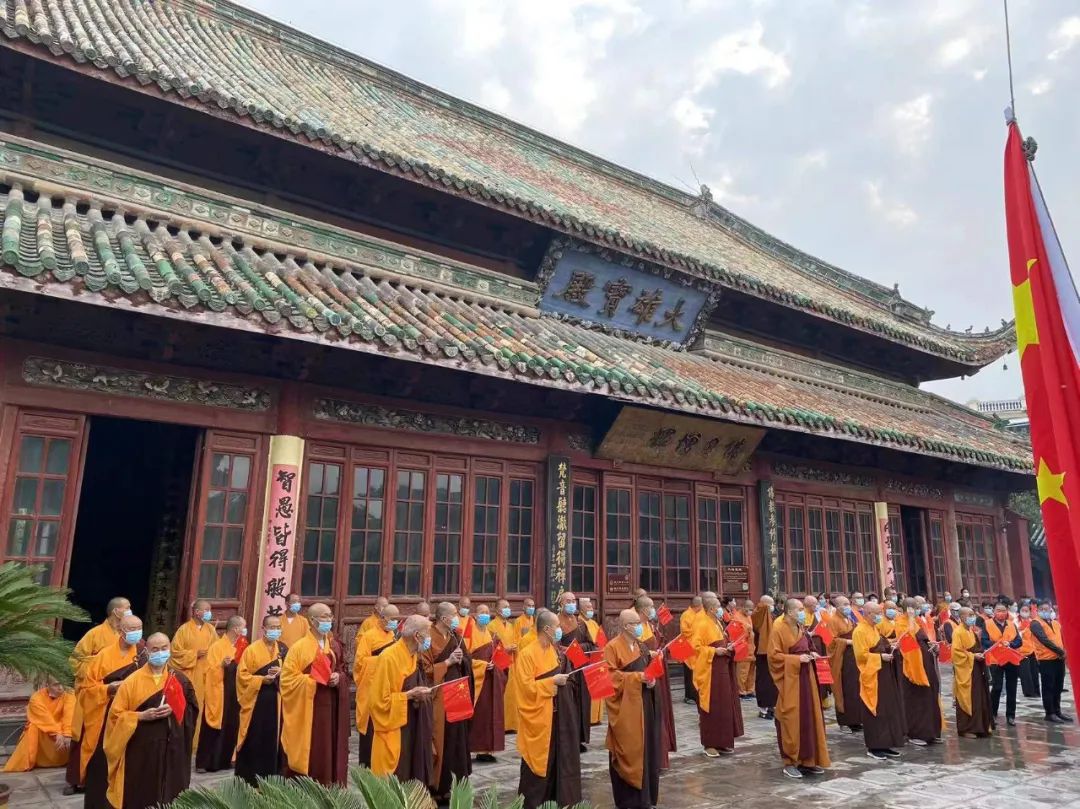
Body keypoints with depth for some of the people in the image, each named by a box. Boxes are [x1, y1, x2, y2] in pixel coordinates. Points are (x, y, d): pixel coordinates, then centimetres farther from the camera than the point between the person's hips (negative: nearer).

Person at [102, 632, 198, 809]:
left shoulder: (180, 679, 4)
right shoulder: (132, 681, -2)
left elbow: (192, 709, 7)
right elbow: (116, 714, -2)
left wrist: (174, 710, -11)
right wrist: (142, 716, -15)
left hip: (172, 748, 2)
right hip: (141, 747, -2)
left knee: (170, 792, 5)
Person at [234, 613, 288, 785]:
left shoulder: (283, 650, 7)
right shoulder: (252, 649, -5)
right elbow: (242, 675, -5)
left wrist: (280, 673, -9)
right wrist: (262, 679, -17)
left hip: (277, 702, 4)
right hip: (256, 701, -4)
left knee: (274, 740, 7)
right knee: (254, 742, 1)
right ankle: (248, 779, 13)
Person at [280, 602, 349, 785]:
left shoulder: (335, 646, 9)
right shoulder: (299, 647, -7)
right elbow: (287, 678, -9)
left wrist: (338, 678, -6)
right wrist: (314, 680, -19)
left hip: (331, 708, 5)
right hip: (307, 708, -5)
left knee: (329, 749, 8)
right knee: (308, 751, -1)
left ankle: (328, 789, 18)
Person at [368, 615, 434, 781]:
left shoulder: (414, 655, 5)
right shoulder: (388, 658, -21)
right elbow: (380, 700, -20)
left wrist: (420, 693, 1)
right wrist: (409, 695, -21)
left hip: (414, 726, 8)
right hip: (395, 729, -8)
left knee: (414, 774, 14)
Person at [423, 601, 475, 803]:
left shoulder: (455, 637, 7)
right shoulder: (429, 638, -13)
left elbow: (467, 663, 14)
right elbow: (425, 670, -15)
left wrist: (461, 660, -6)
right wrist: (447, 662, -19)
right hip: (438, 696, -6)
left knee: (456, 737, 9)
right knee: (441, 740, 0)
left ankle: (449, 784, 22)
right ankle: (438, 786, 14)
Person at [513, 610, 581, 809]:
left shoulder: (554, 650, 6)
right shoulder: (527, 654, -17)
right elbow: (526, 686, -21)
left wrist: (563, 678, 3)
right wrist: (552, 682, -21)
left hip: (556, 714, 7)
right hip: (538, 716, -7)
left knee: (555, 760, 14)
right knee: (538, 761, 2)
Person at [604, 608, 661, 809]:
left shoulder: (640, 645, 12)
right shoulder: (612, 647, -13)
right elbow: (610, 675, -18)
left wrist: (650, 678, -3)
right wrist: (636, 677, -22)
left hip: (643, 703, 8)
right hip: (625, 706, -8)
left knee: (645, 748, 13)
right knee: (629, 751, 0)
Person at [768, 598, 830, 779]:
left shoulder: (801, 628, 10)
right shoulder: (778, 628, -13)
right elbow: (774, 655, -16)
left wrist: (811, 654, 3)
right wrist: (797, 659, -20)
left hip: (805, 677, 8)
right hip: (789, 679, -8)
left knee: (809, 718, 10)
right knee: (791, 720, -3)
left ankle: (808, 760, 20)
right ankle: (790, 762, 8)